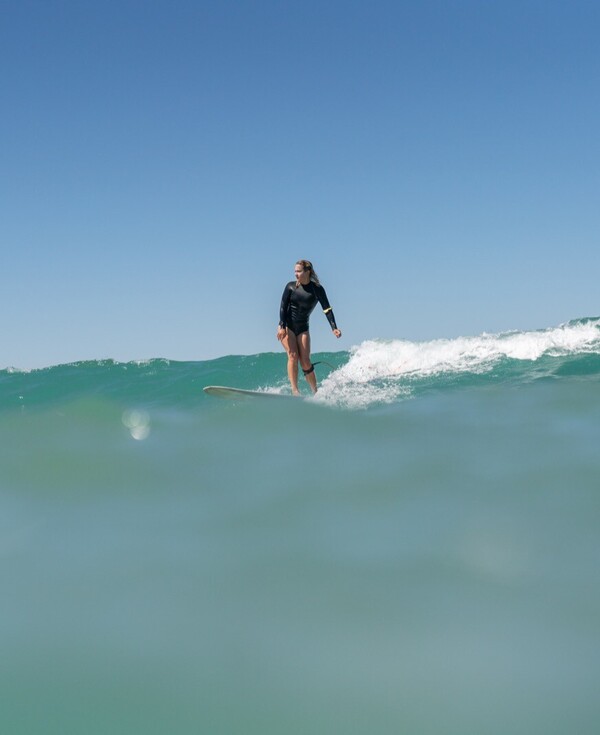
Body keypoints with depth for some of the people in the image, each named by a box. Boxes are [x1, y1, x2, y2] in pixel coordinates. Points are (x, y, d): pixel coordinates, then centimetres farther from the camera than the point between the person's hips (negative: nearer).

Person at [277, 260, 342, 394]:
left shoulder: (317, 289, -3)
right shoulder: (291, 286, -1)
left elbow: (327, 309, -10)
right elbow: (283, 306, -5)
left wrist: (334, 328, -23)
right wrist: (281, 326, -17)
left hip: (302, 328, 0)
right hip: (287, 326, 0)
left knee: (305, 361, -8)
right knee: (293, 355, -16)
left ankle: (316, 393, 1)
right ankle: (294, 390, -18)